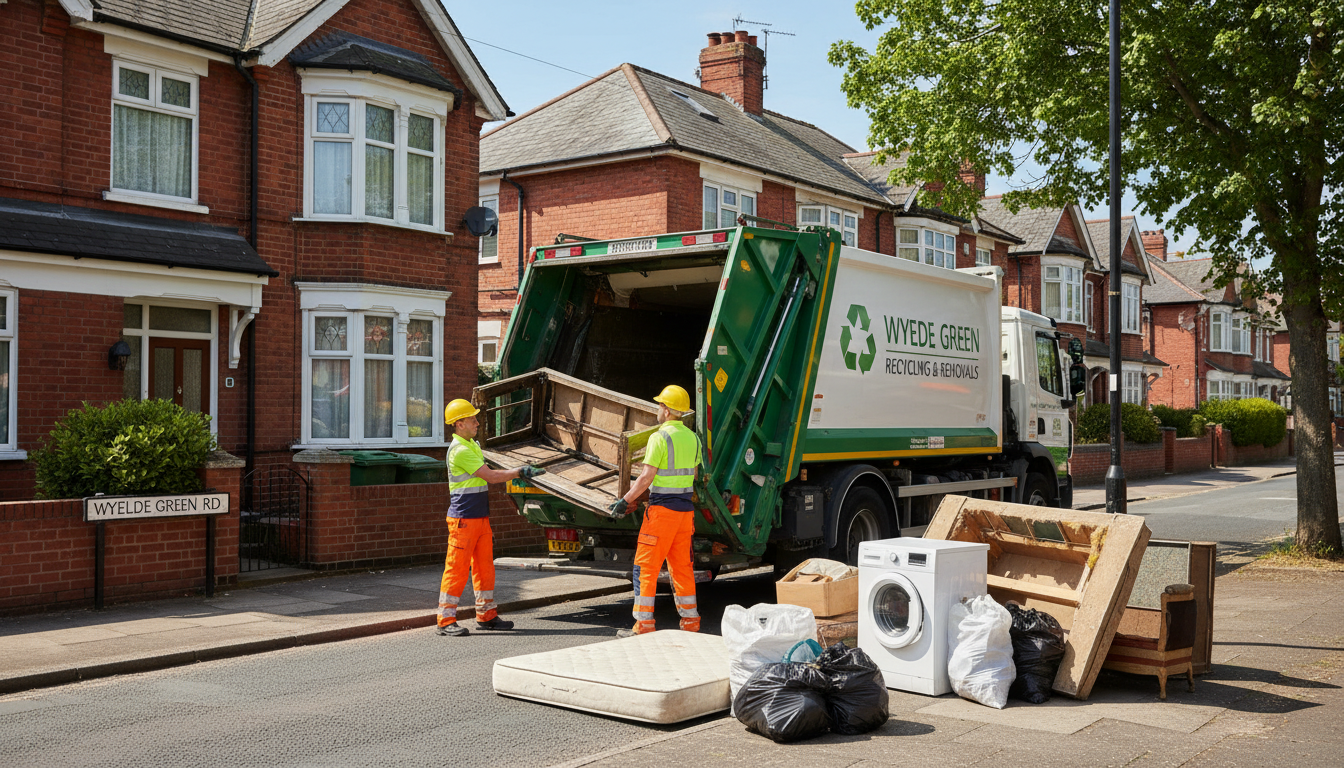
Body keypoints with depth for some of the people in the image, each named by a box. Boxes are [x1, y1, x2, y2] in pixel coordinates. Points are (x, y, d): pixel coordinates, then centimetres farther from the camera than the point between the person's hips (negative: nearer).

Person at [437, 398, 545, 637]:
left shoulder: (472, 445, 16)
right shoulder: (459, 450, -17)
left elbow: (485, 476, 23)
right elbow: (490, 476, -18)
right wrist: (519, 471, -10)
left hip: (480, 517, 10)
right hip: (463, 518, -10)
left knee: (485, 566, 12)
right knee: (457, 568, -6)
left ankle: (486, 615, 20)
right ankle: (446, 621, 0)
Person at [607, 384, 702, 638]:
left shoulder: (660, 437, -14)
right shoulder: (692, 438, 9)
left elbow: (646, 477, -16)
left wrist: (625, 501, -7)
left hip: (662, 509, -7)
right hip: (686, 507, 7)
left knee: (646, 567, -1)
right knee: (682, 566, 14)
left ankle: (644, 624, -1)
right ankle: (690, 621, 17)